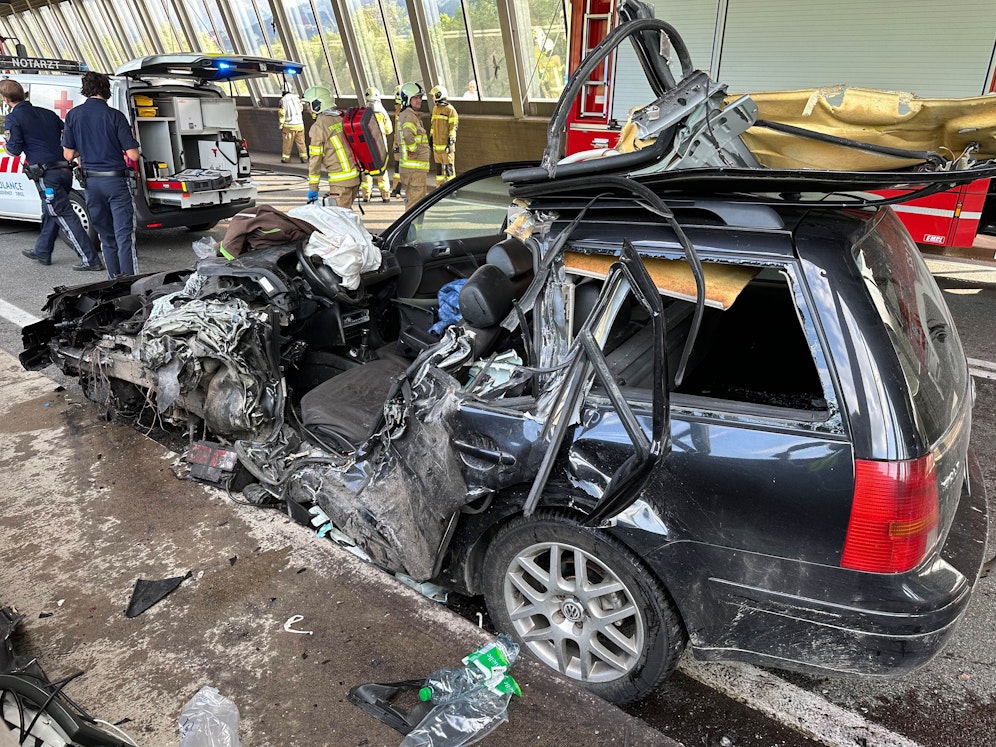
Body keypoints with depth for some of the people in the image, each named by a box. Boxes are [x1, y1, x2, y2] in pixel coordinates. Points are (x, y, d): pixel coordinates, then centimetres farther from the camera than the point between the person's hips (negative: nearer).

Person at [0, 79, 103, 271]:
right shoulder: (48, 113, 15)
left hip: (47, 175, -7)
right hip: (65, 170, 7)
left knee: (65, 217, -8)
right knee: (50, 213, 21)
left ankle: (90, 260, -13)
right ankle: (42, 252, 36)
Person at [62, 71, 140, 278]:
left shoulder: (73, 115, 3)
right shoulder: (114, 116, -9)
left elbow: (68, 154, 4)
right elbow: (133, 155, -12)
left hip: (91, 182, 4)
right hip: (116, 180, -4)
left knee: (106, 237, 15)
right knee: (124, 236, -5)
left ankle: (114, 280, 20)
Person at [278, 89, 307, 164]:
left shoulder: (283, 100, -9)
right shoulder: (297, 97, 2)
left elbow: (282, 114, -8)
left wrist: (281, 125, -2)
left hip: (289, 125, -3)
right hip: (299, 124, 3)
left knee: (287, 143, 7)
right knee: (301, 142, 8)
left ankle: (286, 158, 13)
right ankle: (304, 158, 8)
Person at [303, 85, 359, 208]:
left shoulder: (318, 127, -11)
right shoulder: (341, 118, 11)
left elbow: (315, 159, -11)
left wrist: (313, 187, -7)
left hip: (340, 180, -8)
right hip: (355, 175, 8)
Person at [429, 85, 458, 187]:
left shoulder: (450, 109, -9)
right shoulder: (435, 109, 16)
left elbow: (453, 127, -11)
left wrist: (451, 141, -16)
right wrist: (431, 137, 22)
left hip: (446, 144, -8)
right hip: (436, 144, 8)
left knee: (449, 166, -5)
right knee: (438, 166, 12)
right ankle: (439, 186, 19)